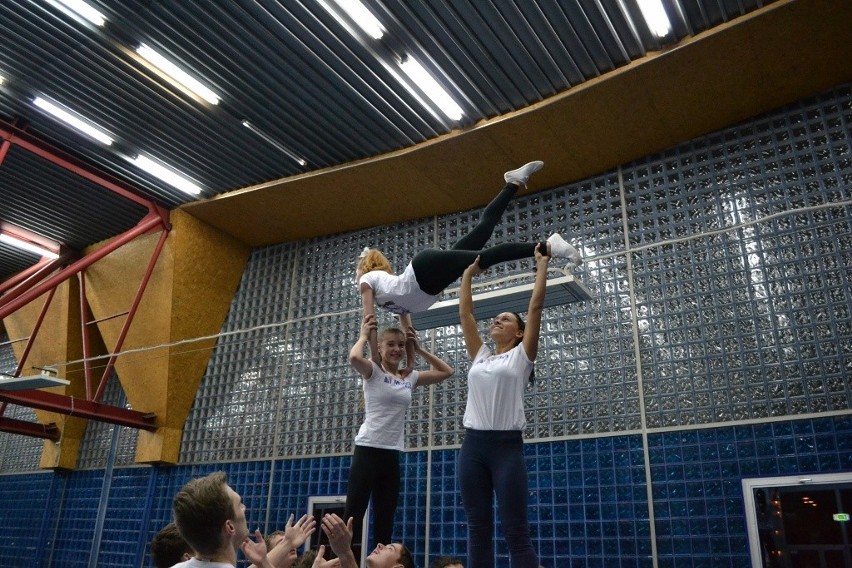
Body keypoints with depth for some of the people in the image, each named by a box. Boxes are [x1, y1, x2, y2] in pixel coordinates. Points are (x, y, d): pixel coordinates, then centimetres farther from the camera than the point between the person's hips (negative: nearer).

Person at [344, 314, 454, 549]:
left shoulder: (410, 378, 11)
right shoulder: (373, 371, -3)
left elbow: (446, 371, 18)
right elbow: (354, 357, -26)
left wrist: (419, 349, 14)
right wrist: (364, 335, -7)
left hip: (392, 455, 6)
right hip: (367, 450, -6)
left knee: (385, 522, 11)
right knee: (353, 516, -2)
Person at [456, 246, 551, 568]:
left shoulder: (521, 356, 6)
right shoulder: (480, 356, 17)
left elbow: (535, 306, 1)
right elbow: (465, 312, 18)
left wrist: (542, 266, 5)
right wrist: (468, 274, 24)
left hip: (506, 445, -5)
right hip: (473, 445, 5)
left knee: (516, 531, -2)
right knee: (478, 528, 8)